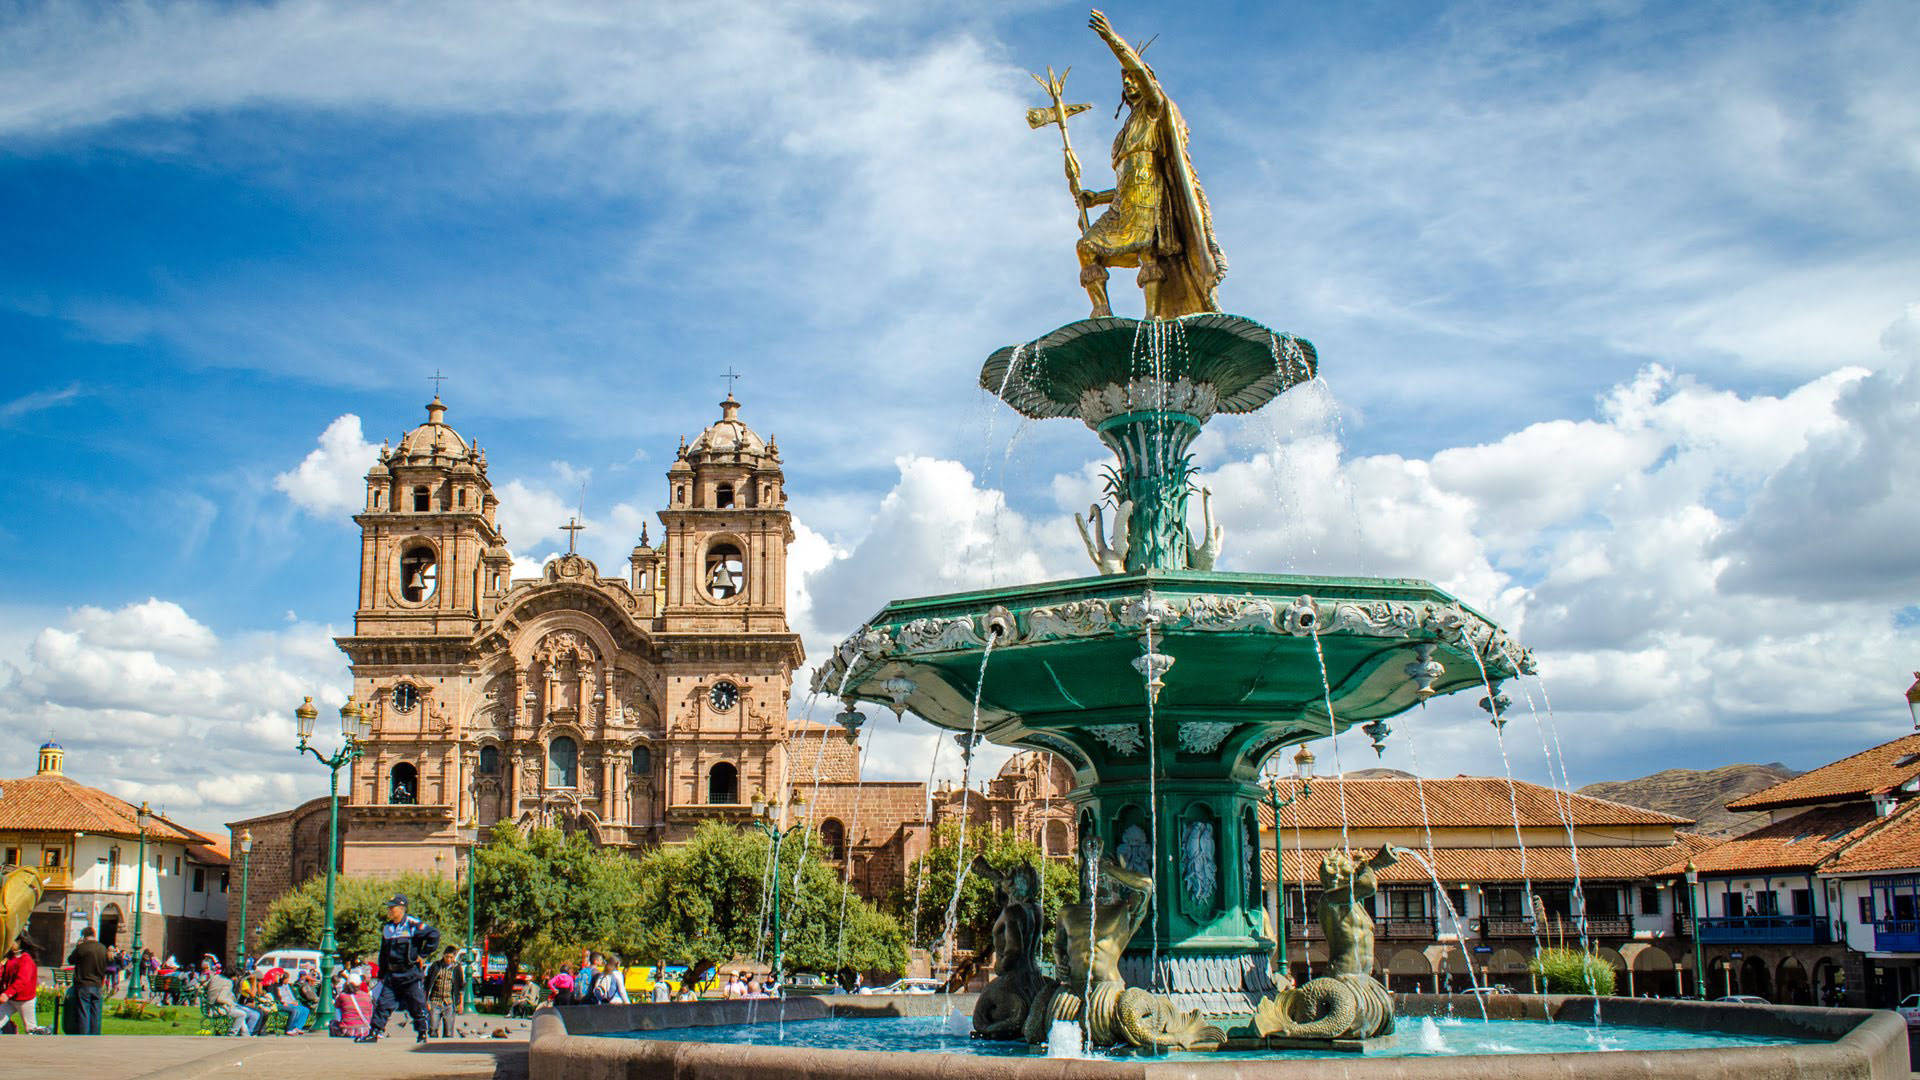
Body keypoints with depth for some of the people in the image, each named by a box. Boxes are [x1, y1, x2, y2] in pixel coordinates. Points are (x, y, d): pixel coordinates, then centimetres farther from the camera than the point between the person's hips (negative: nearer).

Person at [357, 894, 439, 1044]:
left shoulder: (413, 925, -10)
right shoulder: (387, 927, 13)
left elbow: (434, 935, -14)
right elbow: (383, 953, 22)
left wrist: (423, 955, -11)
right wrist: (381, 974, 19)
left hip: (411, 974, -6)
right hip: (392, 974, 6)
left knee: (417, 1006, 0)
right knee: (383, 1004, 3)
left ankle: (422, 1034, 12)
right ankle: (374, 1032, 9)